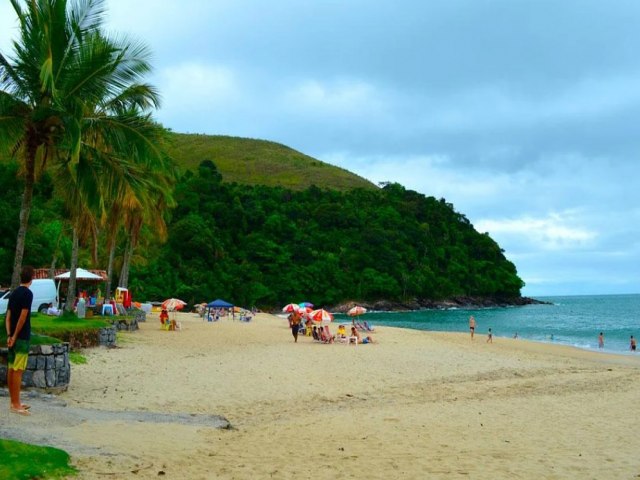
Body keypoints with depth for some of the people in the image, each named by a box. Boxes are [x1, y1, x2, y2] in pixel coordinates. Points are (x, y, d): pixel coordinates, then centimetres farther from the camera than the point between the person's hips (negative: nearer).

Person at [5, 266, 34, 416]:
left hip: (13, 336, 8)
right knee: (18, 371, -7)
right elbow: (23, 317, -19)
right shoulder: (28, 293, -12)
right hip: (22, 337, -8)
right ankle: (16, 405, -5)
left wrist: (9, 335, 4)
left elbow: (8, 316, 9)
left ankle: (14, 402, 18)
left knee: (11, 369, 11)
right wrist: (15, 336, -12)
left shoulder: (14, 293, 12)